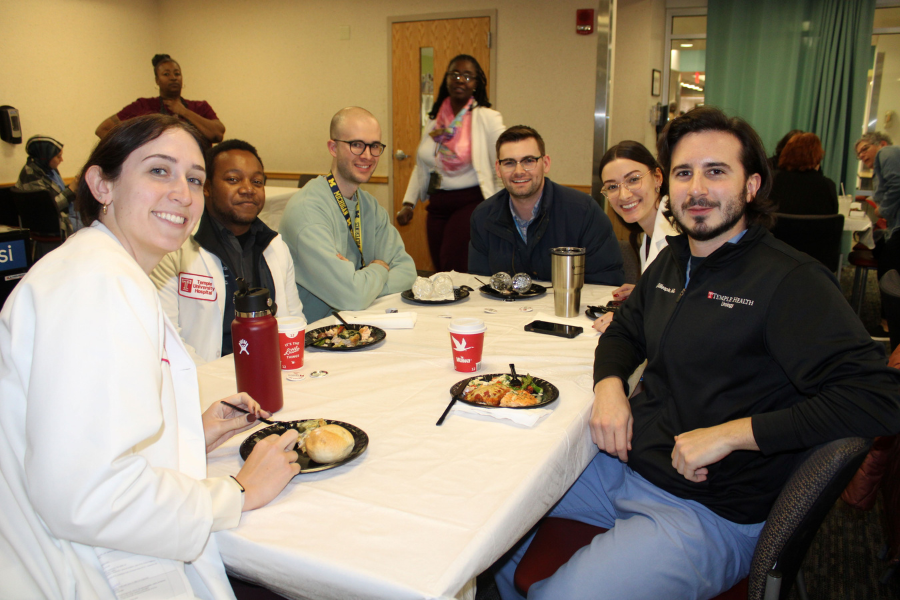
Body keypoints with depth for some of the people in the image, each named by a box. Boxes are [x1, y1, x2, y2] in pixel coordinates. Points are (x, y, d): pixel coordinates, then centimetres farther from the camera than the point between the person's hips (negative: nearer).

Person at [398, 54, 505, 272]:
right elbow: (421, 166, 19)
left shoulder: (487, 118, -5)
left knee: (455, 270, -16)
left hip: (471, 203, -6)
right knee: (440, 272, 9)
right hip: (438, 206, 6)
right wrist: (408, 203, 11)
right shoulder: (435, 119, 13)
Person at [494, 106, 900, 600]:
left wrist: (729, 433, -25)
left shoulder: (791, 281, -15)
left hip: (709, 512, -7)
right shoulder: (672, 261, 8)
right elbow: (624, 332, 22)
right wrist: (609, 385, -2)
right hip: (623, 463, 7)